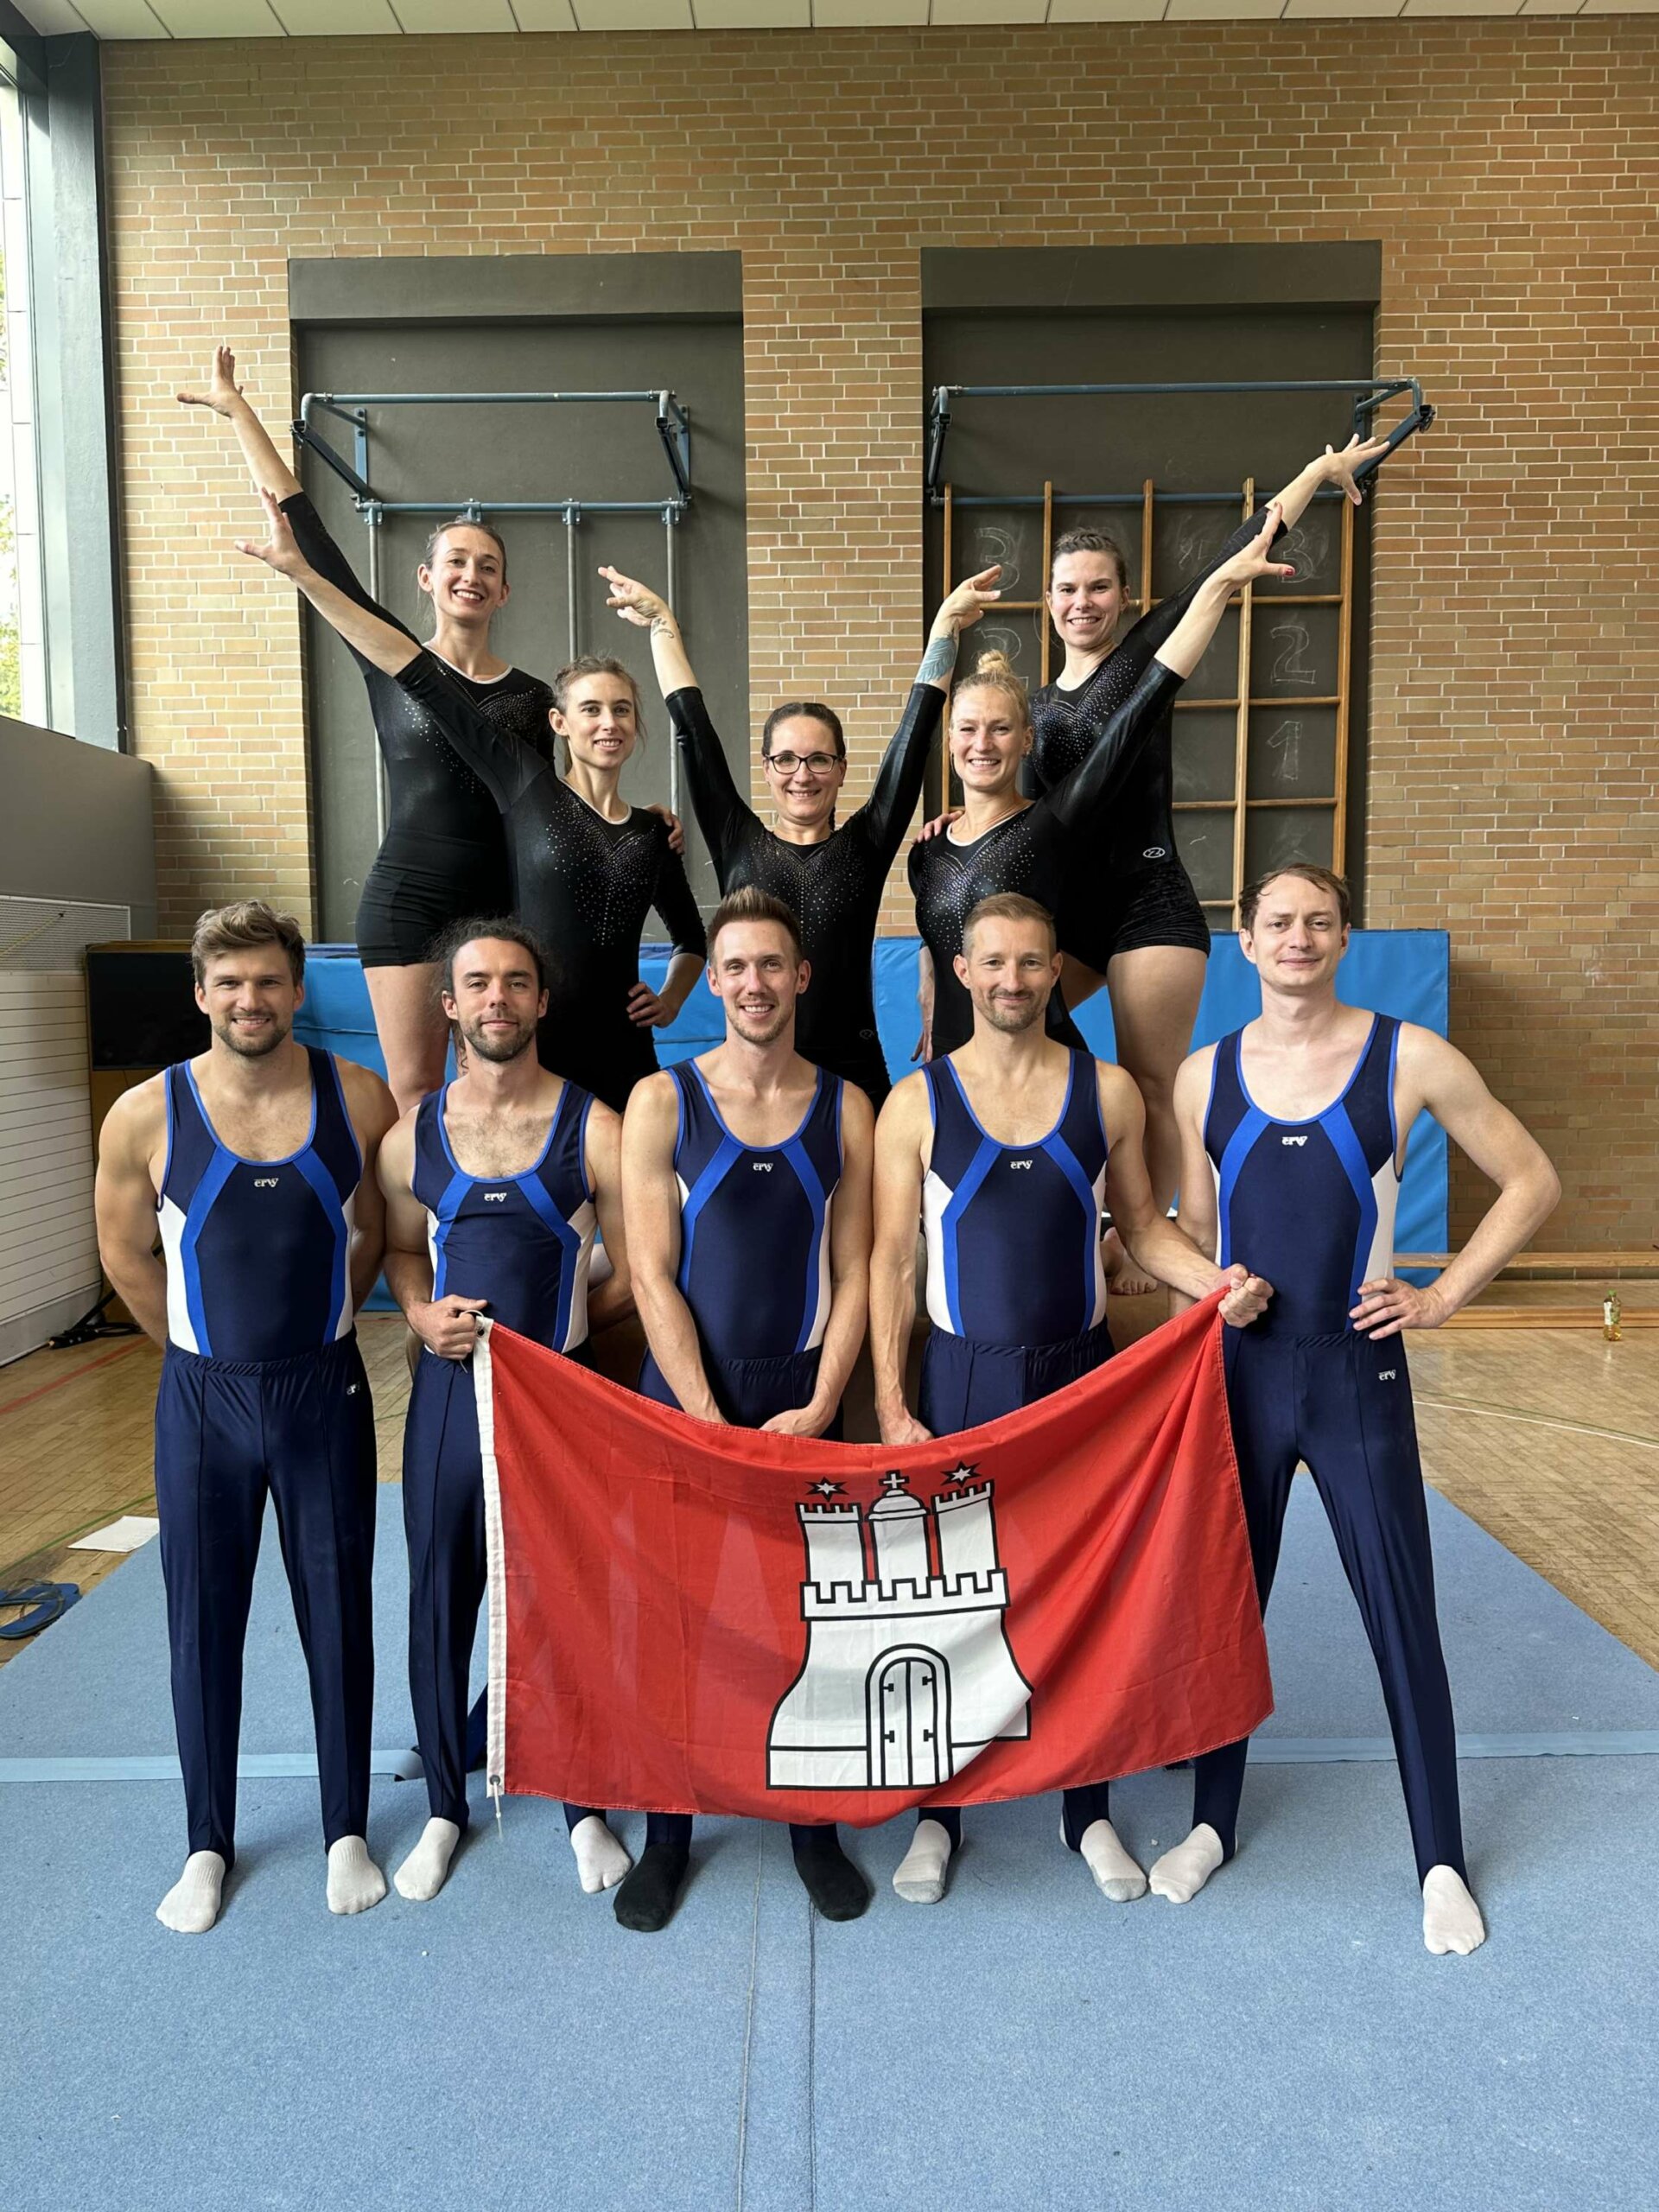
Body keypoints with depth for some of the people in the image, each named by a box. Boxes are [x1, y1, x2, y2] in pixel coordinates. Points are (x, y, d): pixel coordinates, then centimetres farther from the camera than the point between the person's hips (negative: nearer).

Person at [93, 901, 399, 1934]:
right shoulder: (145, 1118, -10)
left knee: (338, 1617, 11)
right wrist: (207, 1349, 10)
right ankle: (210, 1845, 31)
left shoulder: (360, 1099, -9)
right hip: (203, 1399, 0)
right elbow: (127, 1255, 5)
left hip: (326, 1392, 0)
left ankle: (348, 1831, 30)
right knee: (204, 1625, 12)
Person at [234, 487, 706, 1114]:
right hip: (530, 1055, -3)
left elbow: (691, 937, 26)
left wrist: (672, 998, 6)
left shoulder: (652, 832, 10)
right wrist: (302, 573, -6)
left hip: (621, 1058, 3)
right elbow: (420, 677, -4)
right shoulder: (527, 786, 0)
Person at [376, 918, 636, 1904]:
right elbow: (401, 1249, 15)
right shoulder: (413, 1135, 2)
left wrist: (540, 1323, -4)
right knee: (441, 1601, 12)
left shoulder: (594, 1131, -8)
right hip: (448, 1390, 3)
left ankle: (586, 1805, 31)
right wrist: (424, 1313, -3)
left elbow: (633, 1276, -3)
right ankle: (446, 1807, 34)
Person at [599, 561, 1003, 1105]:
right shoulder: (737, 842, 5)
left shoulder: (866, 844, 5)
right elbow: (693, 727, 7)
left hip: (851, 1074, 0)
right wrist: (662, 625, 10)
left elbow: (916, 730, 2)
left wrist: (946, 626, 0)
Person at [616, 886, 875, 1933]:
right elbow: (653, 1275, -6)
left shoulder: (844, 1109, 2)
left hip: (804, 1401, 1)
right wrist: (710, 1421, -12)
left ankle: (814, 1825, 27)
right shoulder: (663, 1101, -3)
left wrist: (820, 1407, -9)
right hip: (683, 1395, -1)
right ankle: (667, 1831, 26)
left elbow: (855, 1273, 2)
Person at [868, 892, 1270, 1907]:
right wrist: (891, 1406, -7)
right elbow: (892, 1263, -3)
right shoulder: (918, 1102, -3)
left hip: (1082, 1369, 1)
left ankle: (1089, 1810, 30)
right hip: (963, 1376, -1)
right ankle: (940, 1810, 27)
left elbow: (1143, 1226, 7)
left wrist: (1218, 1282, -12)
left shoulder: (1108, 1090, 1)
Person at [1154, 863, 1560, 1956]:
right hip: (1240, 1374, 2)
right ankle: (1212, 1824, 33)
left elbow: (1532, 1184, 1)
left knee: (1403, 1619, 8)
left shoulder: (1407, 1057, -6)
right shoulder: (1205, 1075, 1)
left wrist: (1444, 1297, -5)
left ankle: (1443, 1863, 27)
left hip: (1356, 1374, -2)